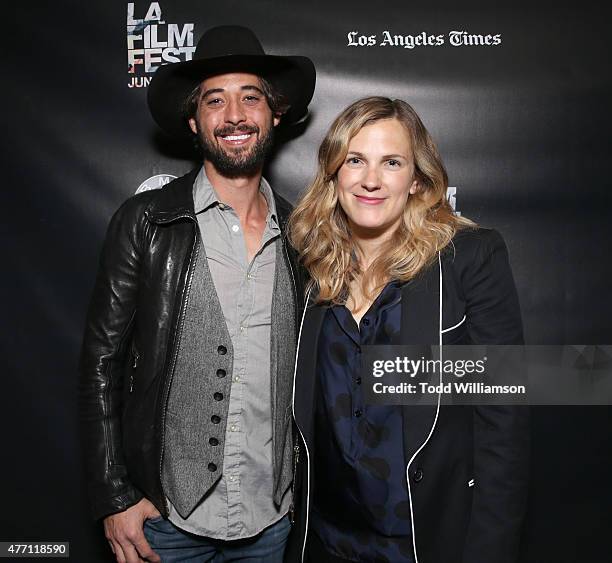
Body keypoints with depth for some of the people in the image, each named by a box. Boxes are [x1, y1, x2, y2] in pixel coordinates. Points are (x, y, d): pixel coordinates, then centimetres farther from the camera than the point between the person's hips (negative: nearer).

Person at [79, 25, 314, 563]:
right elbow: (102, 363, -6)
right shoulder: (144, 222, -8)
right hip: (167, 518, -2)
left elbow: (306, 371, 7)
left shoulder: (299, 234, 0)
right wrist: (114, 498, -7)